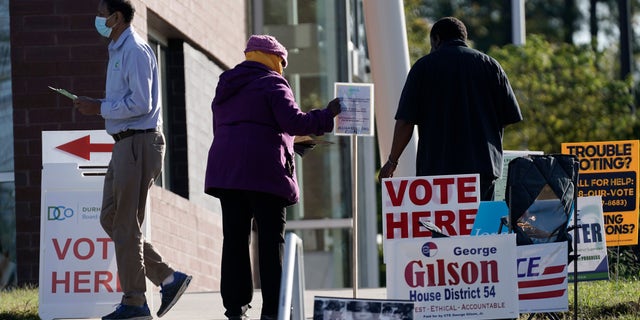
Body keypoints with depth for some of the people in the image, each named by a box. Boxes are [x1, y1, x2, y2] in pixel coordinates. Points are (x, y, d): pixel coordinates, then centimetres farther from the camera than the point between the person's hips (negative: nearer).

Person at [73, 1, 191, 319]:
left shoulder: (135, 51, -14)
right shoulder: (118, 51, 19)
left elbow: (140, 103, -21)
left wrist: (99, 108, -14)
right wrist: (96, 105, 8)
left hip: (139, 143, -11)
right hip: (125, 143, 11)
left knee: (125, 225, -6)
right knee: (110, 219, 11)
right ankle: (168, 278, 11)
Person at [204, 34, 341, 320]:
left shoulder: (226, 87, 21)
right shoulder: (272, 83, -3)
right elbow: (293, 121, -15)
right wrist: (327, 115, -4)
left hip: (225, 168, 7)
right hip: (263, 170, -7)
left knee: (234, 237, 5)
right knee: (271, 239, -4)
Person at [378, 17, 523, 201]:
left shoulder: (423, 66, 4)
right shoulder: (490, 66, 10)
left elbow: (405, 122, -1)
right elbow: (509, 118, 8)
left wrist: (392, 161, 9)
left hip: (436, 167, -2)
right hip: (483, 168, 2)